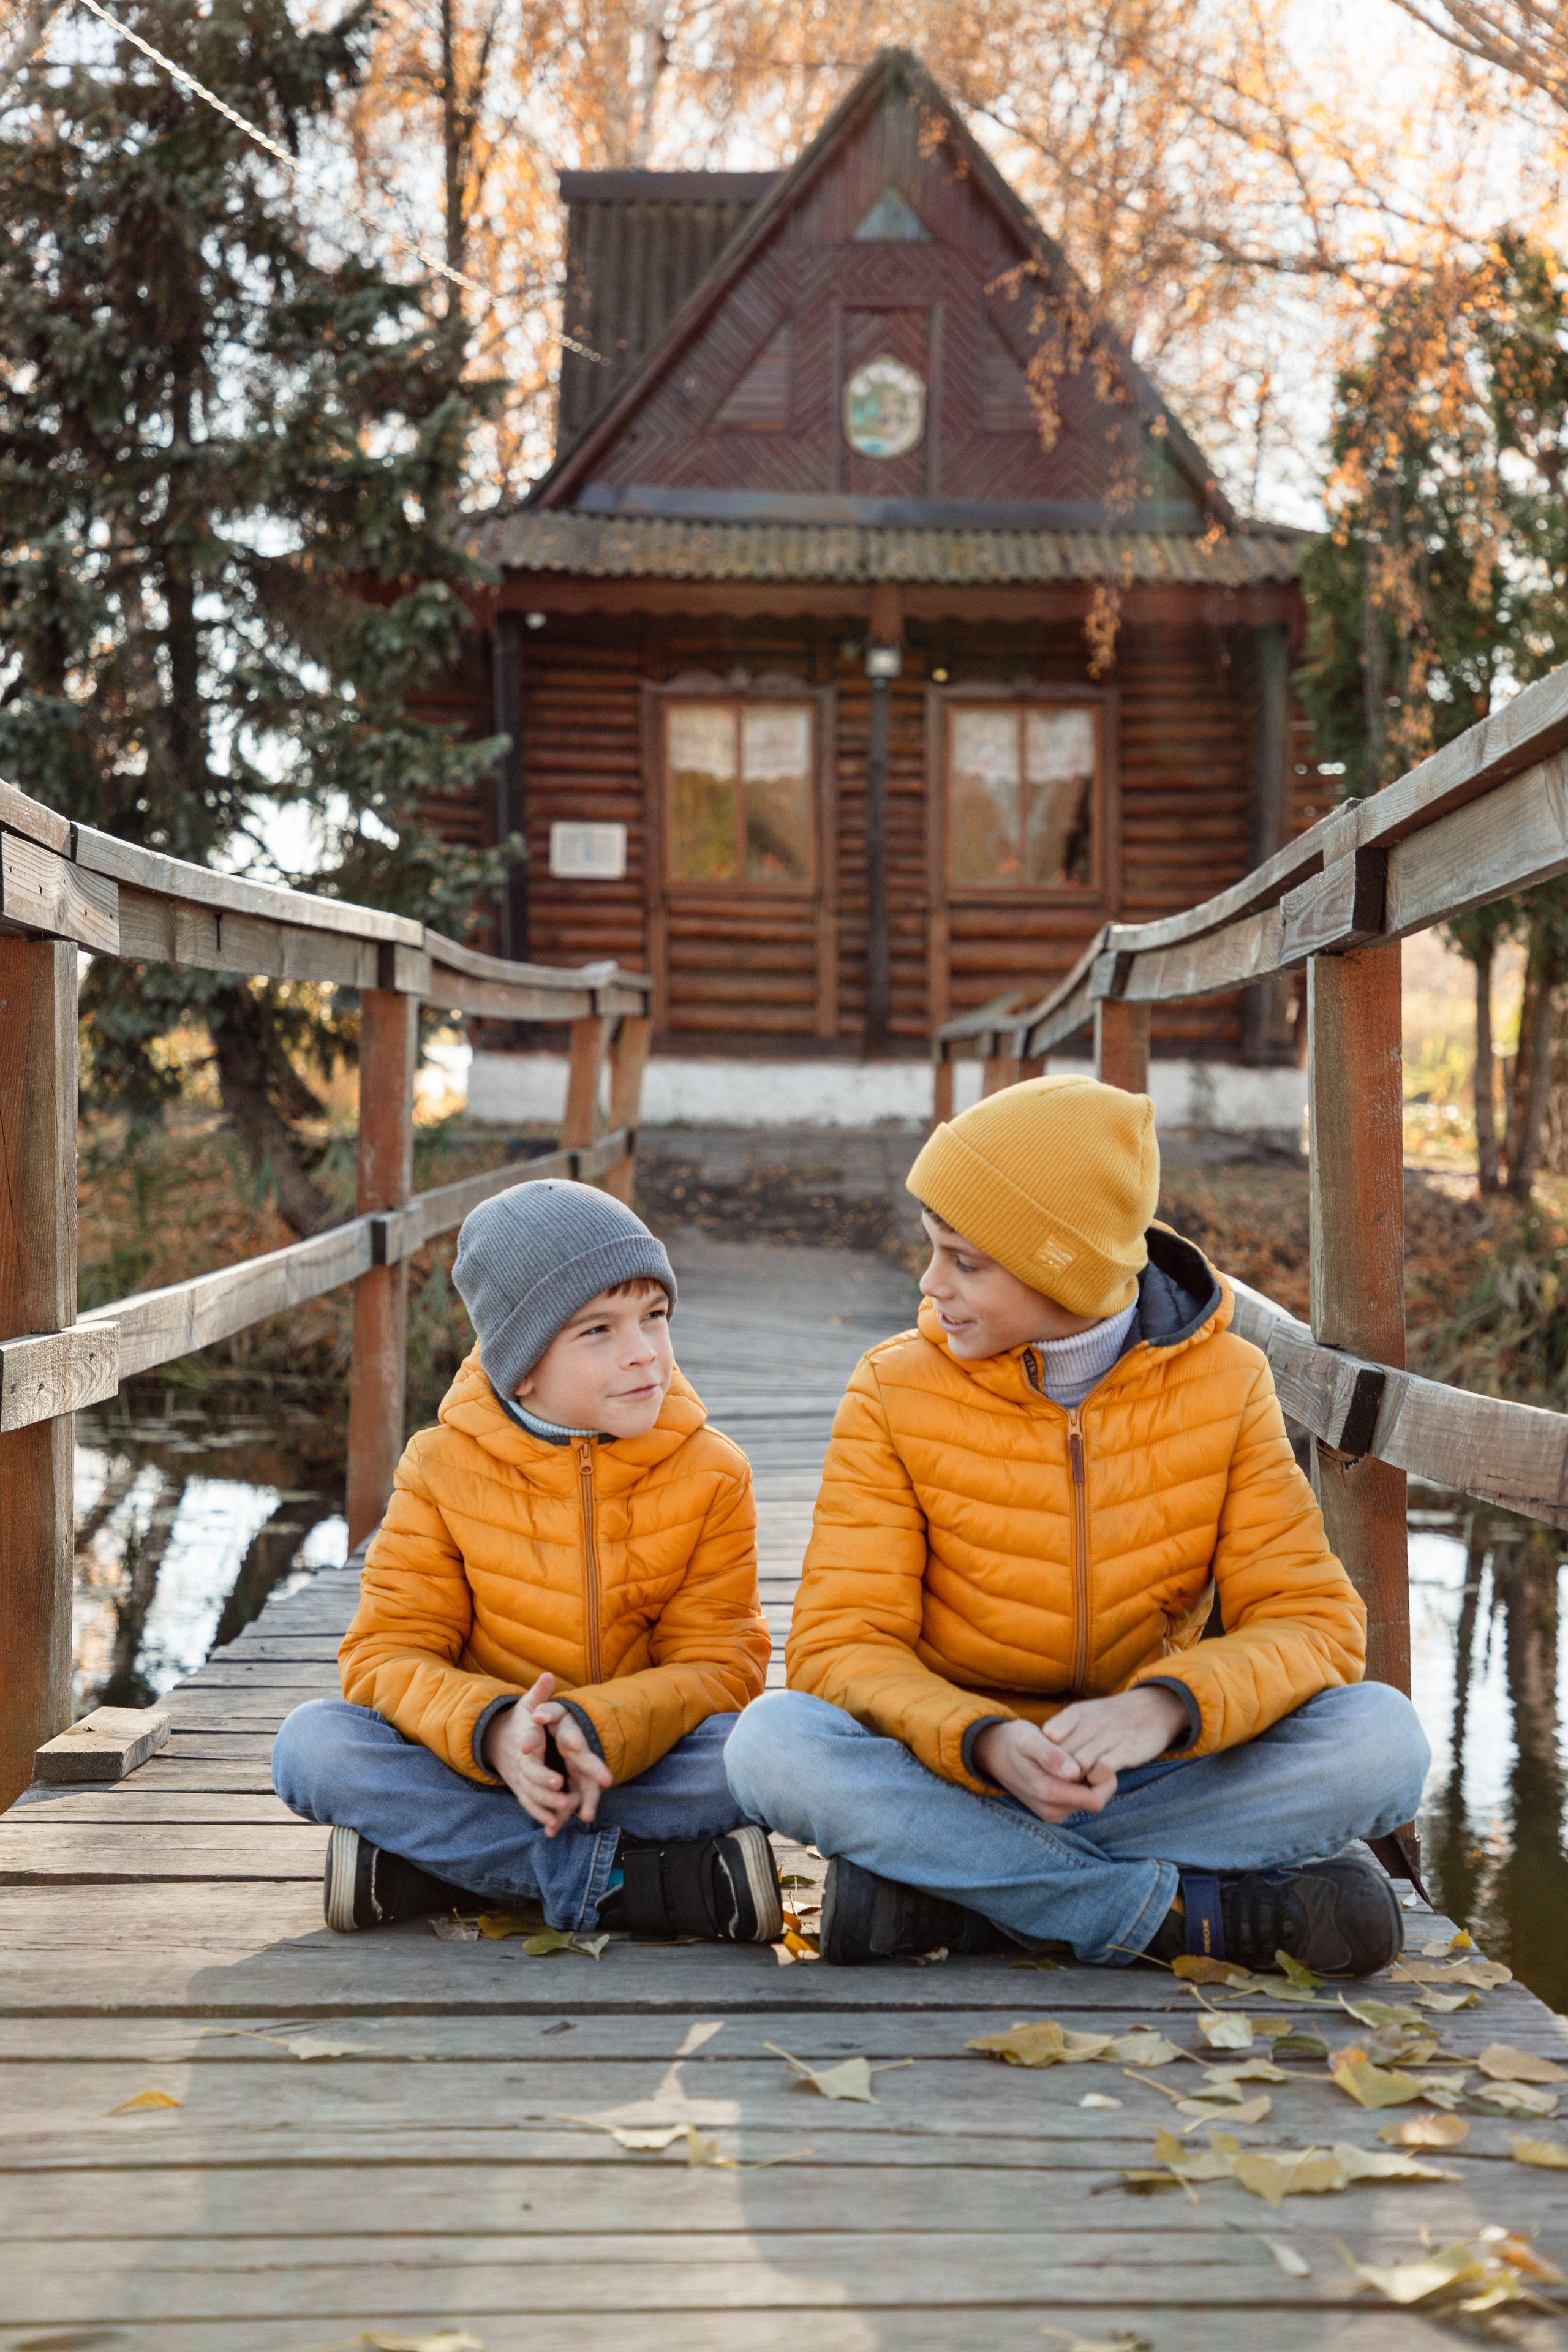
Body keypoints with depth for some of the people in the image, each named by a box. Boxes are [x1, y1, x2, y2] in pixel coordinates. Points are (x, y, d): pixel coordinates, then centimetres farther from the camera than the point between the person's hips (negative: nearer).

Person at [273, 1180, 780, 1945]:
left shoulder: (710, 1473, -4)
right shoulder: (444, 1468, -5)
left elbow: (719, 1665, -8)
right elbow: (389, 1652, -8)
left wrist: (595, 1729, -29)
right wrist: (492, 1730, -30)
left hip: (637, 1763, -1)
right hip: (478, 1764, 1)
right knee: (312, 1744, -26)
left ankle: (415, 1866, -25)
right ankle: (654, 1879, -30)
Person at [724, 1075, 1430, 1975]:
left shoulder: (1225, 1385, -3)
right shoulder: (896, 1393, -5)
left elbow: (1312, 1622, -9)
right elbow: (842, 1646, -11)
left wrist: (1164, 1706, -31)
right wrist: (987, 1743, -32)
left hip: (1146, 1779, 1)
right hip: (956, 1778, 0)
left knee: (1384, 1738, -25)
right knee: (772, 1743, -32)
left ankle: (944, 1891, -24)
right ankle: (1200, 1914, -28)